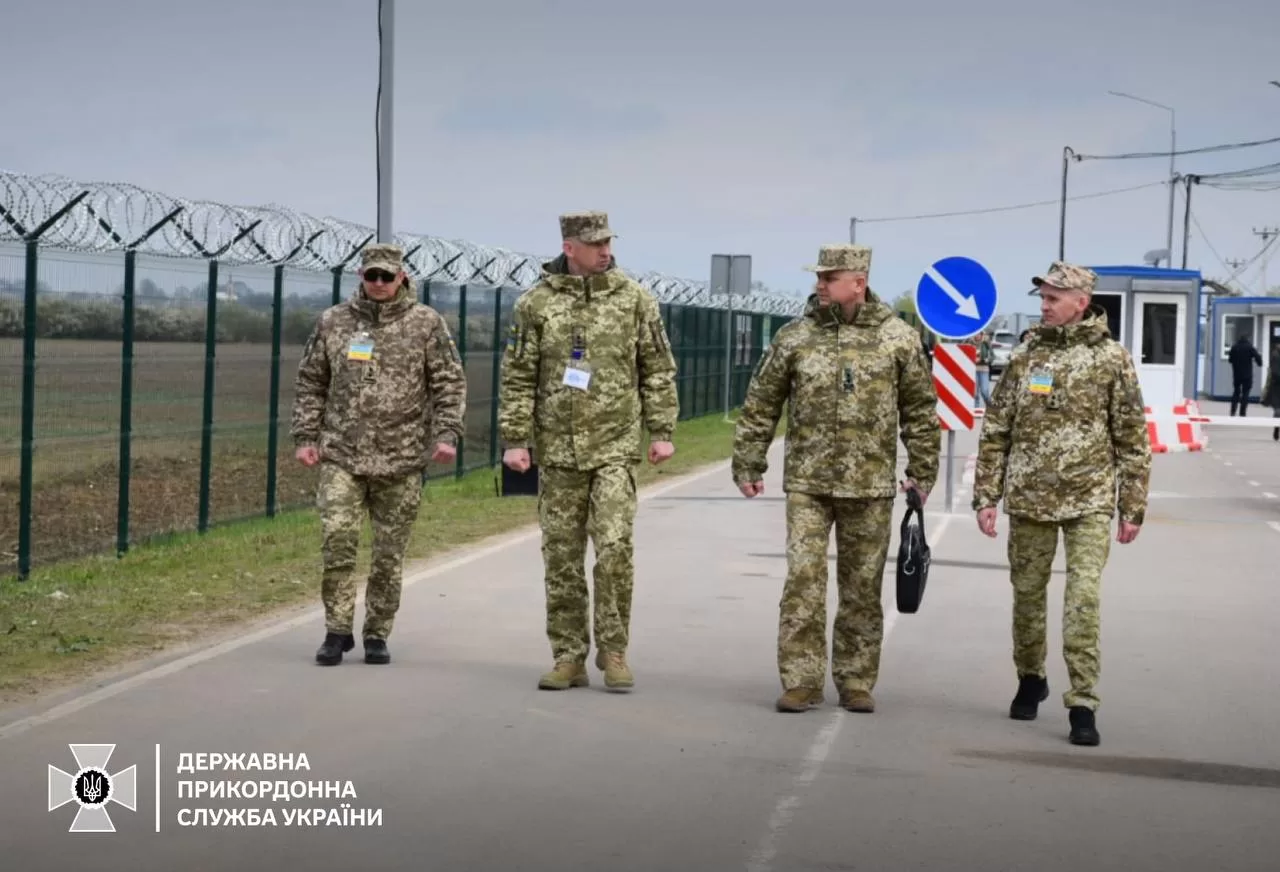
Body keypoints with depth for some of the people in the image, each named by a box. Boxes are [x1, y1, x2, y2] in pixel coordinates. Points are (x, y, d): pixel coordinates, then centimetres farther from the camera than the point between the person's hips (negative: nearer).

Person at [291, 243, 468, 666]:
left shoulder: (426, 323, 3)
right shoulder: (333, 322, 7)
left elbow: (450, 382, 3)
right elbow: (310, 383, 13)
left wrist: (447, 433, -9)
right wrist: (305, 436, 6)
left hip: (401, 459, -1)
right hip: (341, 456, 1)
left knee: (390, 553, 5)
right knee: (337, 540, -9)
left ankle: (377, 635, 17)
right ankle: (338, 630, 3)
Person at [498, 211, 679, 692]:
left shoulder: (635, 299, 2)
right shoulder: (535, 304, 1)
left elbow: (658, 369, 5)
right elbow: (518, 378, 3)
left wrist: (662, 431, 0)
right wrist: (515, 439, -2)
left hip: (615, 447, -1)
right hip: (557, 450, 1)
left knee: (615, 548, -11)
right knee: (561, 557, 6)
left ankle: (613, 651, 4)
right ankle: (568, 658, 15)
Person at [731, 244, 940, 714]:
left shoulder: (898, 339, 0)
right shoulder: (793, 337, 1)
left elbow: (920, 411, 7)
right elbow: (760, 406, 7)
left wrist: (922, 473, 4)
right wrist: (748, 466, 5)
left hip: (870, 487, 0)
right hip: (807, 483, 0)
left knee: (863, 587, 8)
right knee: (803, 582, -6)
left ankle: (856, 683, 19)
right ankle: (801, 681, 1)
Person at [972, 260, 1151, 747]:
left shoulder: (1111, 359, -1)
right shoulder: (1025, 357, 6)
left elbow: (1132, 437, 1)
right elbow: (995, 432, 8)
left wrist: (1133, 507, -1)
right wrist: (986, 496, 3)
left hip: (1089, 501, -3)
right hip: (1028, 500, 3)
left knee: (1083, 600, -12)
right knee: (1027, 596, 11)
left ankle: (1082, 704, -8)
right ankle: (1031, 680, 33)